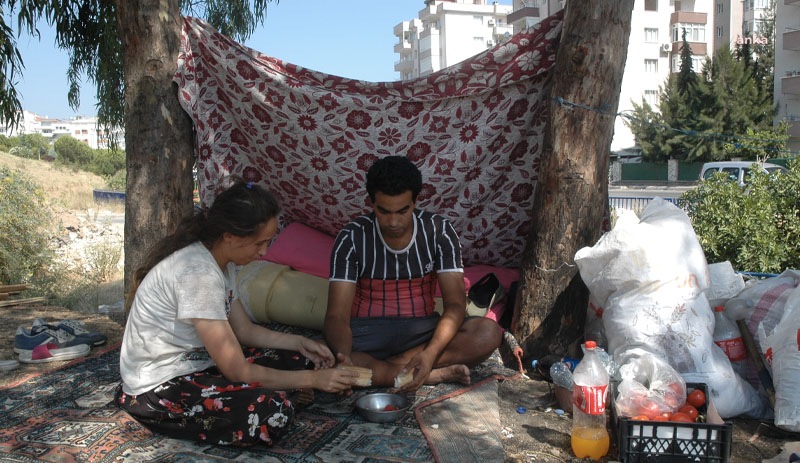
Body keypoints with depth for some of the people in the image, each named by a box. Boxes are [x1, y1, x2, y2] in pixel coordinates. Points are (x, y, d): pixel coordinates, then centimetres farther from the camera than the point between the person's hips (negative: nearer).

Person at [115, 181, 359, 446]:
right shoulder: (198, 272, -28)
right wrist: (312, 379, -18)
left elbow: (244, 330, 12)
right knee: (274, 410, -31)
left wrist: (299, 343, -2)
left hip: (196, 363, 9)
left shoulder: (221, 260, 1)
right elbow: (238, 372, -25)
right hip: (158, 389, -9)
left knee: (296, 359, 2)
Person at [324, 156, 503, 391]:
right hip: (367, 333, -1)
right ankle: (437, 375, -23)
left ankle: (375, 368, -23)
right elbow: (337, 314, -17)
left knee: (489, 332, -27)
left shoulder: (439, 231, -7)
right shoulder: (351, 238, -11)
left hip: (421, 330, 2)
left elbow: (455, 303, -13)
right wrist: (344, 357, -40)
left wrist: (430, 353, -33)